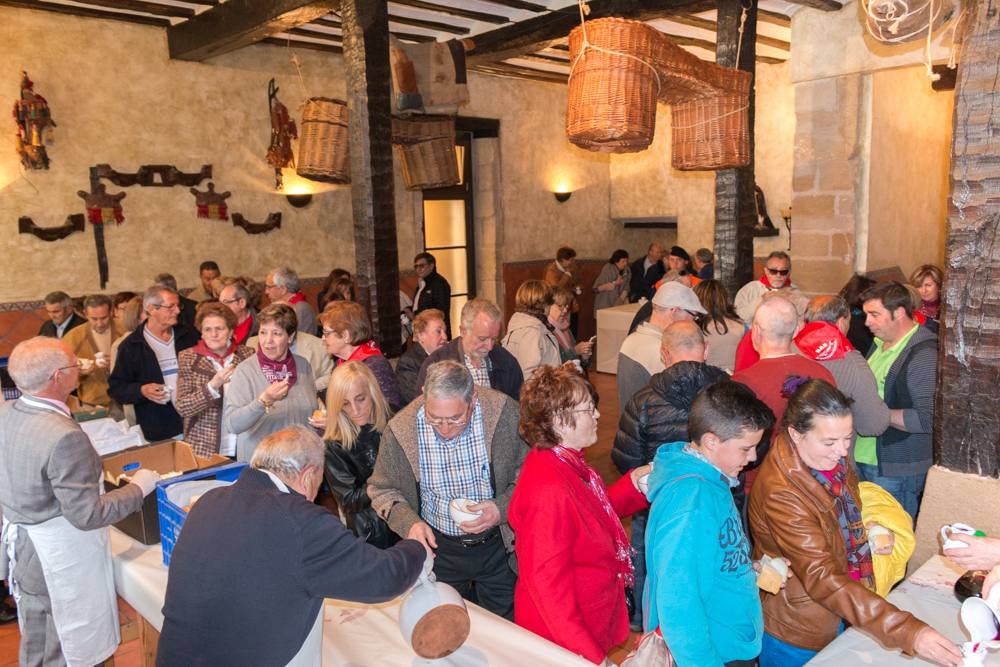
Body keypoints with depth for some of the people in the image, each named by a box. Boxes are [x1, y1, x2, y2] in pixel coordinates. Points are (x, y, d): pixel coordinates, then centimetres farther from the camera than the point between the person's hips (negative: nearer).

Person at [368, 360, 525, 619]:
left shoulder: (504, 413, -20)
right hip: (437, 546, 1)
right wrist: (409, 522, -21)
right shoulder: (400, 429, -17)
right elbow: (381, 489, -3)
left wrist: (501, 509, -24)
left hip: (496, 544, 0)